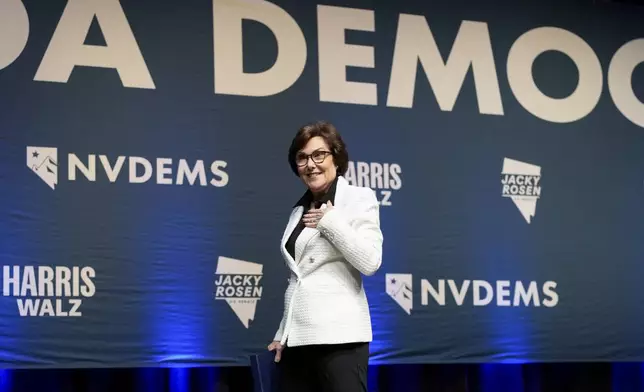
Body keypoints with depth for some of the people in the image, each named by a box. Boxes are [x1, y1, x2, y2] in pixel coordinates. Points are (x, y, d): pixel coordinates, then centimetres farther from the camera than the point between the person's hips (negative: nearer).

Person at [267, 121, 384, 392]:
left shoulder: (358, 198, 1)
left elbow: (370, 262, -12)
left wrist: (330, 221, -10)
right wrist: (284, 334, 17)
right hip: (297, 338, 7)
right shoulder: (300, 209, 18)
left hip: (339, 336, -6)